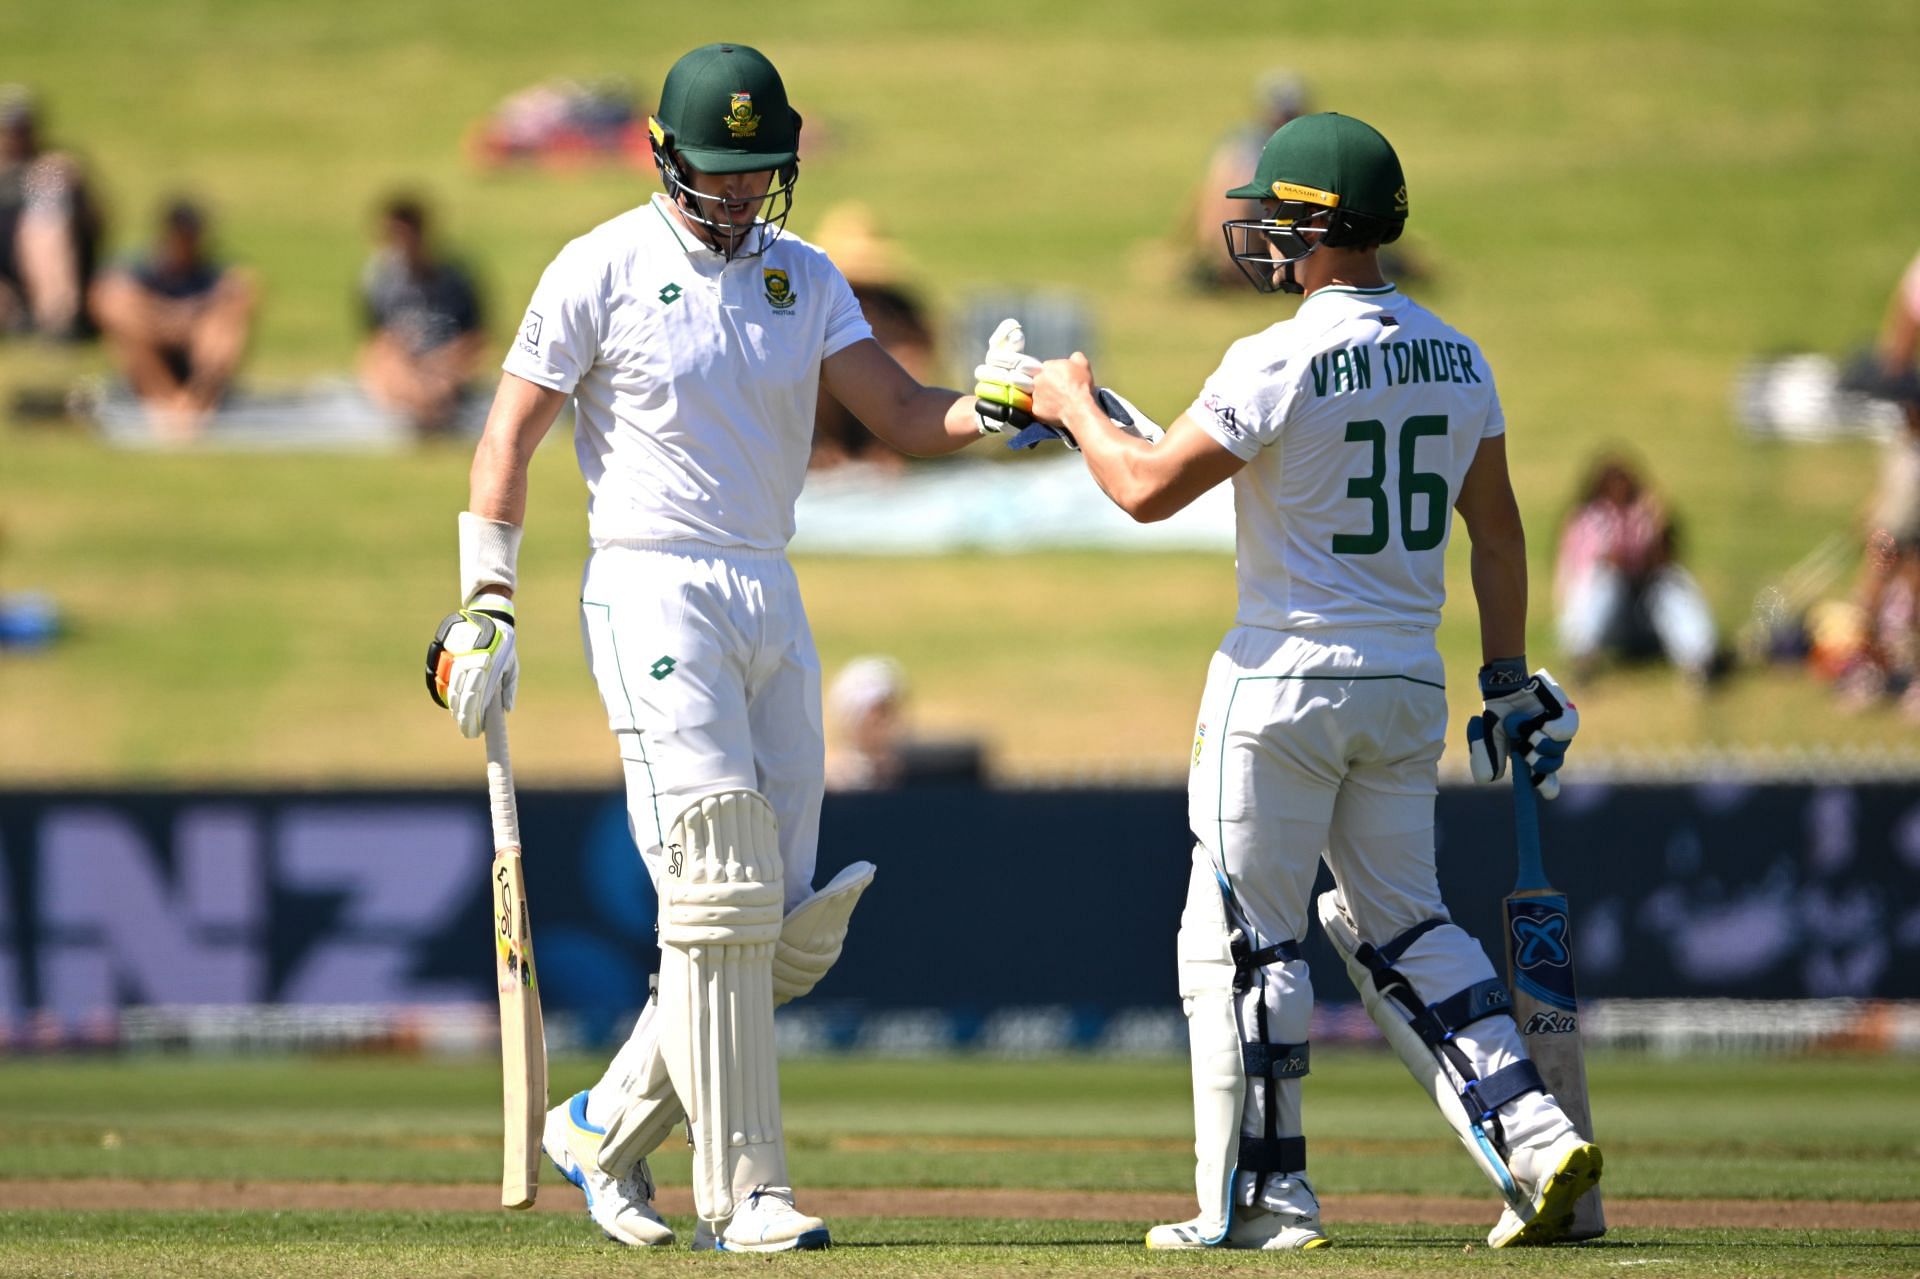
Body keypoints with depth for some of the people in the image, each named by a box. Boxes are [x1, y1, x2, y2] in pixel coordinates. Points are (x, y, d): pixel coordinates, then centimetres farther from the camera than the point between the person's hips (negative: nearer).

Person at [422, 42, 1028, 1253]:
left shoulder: (806, 278, 11)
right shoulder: (604, 270, -3)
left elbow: (901, 414, 1)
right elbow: (509, 438, -1)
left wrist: (991, 408, -21)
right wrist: (486, 608, -9)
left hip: (773, 606, 6)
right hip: (654, 595, -6)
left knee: (793, 931, 4)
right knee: (720, 897, -14)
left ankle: (609, 1130, 20)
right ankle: (744, 1193, -12)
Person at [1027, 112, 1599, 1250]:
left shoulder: (1279, 364, -16)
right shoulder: (1456, 360, 6)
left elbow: (1146, 487, -15)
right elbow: (1498, 531, 12)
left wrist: (1076, 407, 3)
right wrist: (1508, 677, 18)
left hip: (1287, 681, -7)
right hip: (1410, 684, 7)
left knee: (1243, 940, 2)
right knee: (1401, 923, 16)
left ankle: (1262, 1200, 2)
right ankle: (1533, 1136, 2)